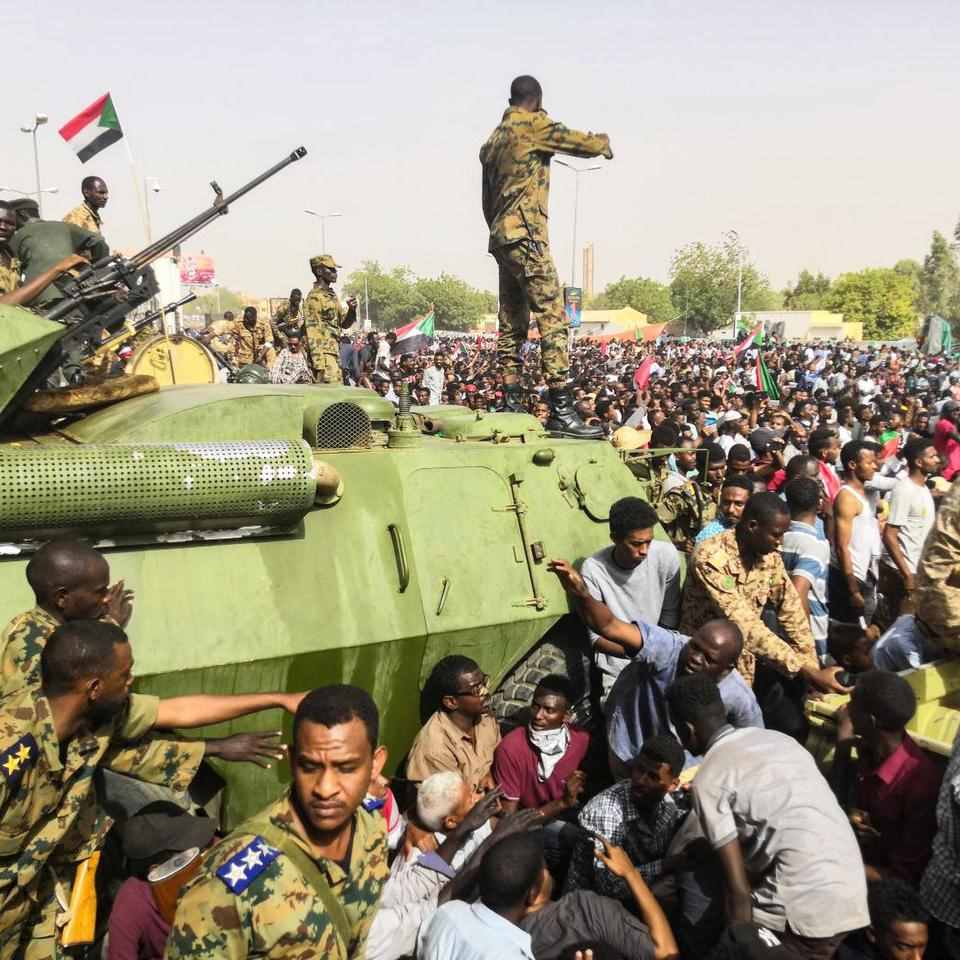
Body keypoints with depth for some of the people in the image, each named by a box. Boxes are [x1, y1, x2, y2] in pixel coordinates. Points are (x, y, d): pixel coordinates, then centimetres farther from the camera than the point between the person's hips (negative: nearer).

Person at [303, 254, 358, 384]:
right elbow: (312, 331, -16)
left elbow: (344, 323, 22)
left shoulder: (331, 295, 17)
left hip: (333, 353, 10)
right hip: (324, 354, -9)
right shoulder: (314, 297, -10)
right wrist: (318, 362, -22)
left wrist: (351, 310, 0)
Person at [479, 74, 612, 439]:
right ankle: (562, 411, -16)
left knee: (512, 324, 10)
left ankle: (512, 405, 10)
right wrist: (604, 141, 18)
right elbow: (585, 144, -3)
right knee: (552, 320, -12)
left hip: (500, 239, 9)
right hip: (526, 235, -9)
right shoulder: (534, 125, -3)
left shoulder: (494, 139, 21)